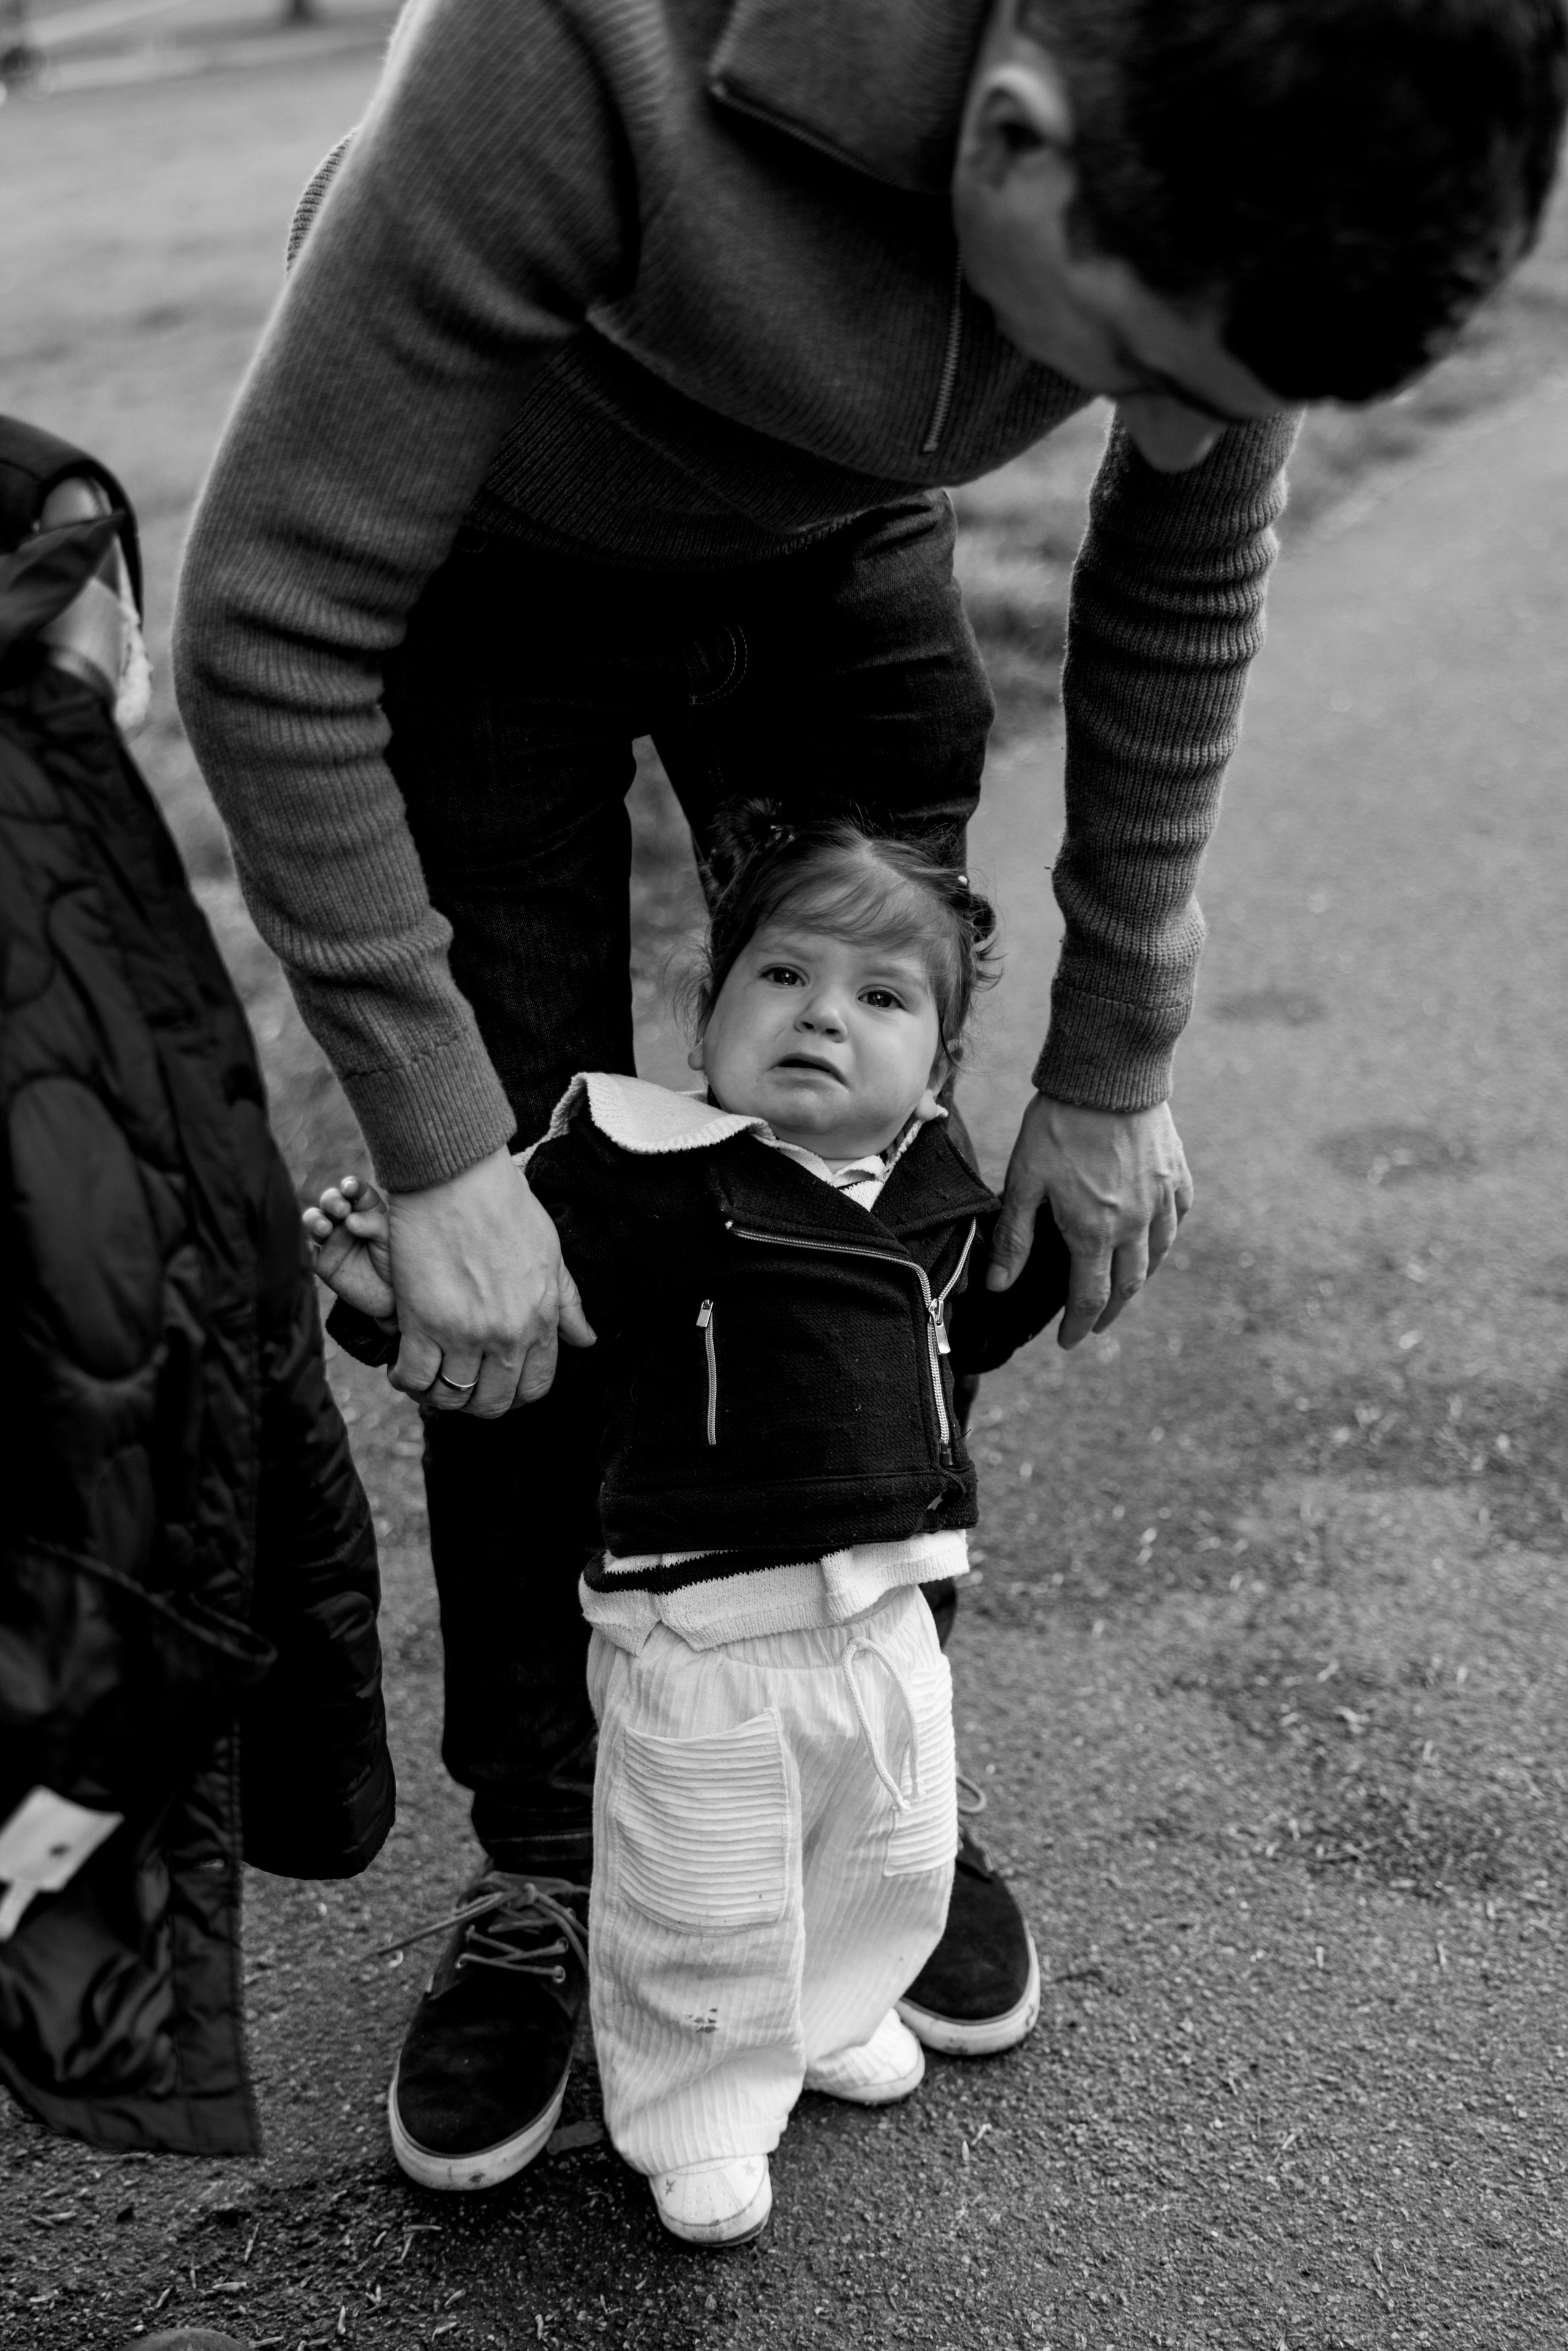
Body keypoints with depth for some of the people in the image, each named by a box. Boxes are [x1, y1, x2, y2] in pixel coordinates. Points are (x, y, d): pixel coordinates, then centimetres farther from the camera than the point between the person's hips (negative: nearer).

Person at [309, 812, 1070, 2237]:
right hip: (702, 1639, -6)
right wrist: (401, 1292, -37)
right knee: (702, 1913, 9)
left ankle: (831, 2015, 57)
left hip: (885, 1625, 6)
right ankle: (696, 2115, 37)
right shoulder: (652, 1172, -18)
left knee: (894, 1867, 27)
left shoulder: (934, 1194, 2)